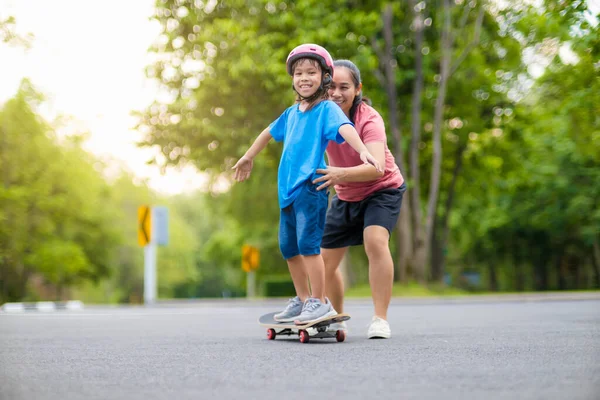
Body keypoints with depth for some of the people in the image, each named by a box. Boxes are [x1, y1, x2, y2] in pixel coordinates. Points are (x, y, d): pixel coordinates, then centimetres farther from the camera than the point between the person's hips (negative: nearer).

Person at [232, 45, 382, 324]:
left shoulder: (327, 108, -5)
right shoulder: (292, 112, 16)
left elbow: (345, 128, -25)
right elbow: (270, 132, 34)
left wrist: (362, 151, -44)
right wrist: (248, 157, 45)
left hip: (311, 186, -8)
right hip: (287, 188, 8)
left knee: (308, 243, -14)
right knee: (288, 246, 13)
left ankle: (320, 302, -6)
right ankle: (302, 299, 26)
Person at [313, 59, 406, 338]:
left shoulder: (369, 120, -30)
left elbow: (377, 167, -45)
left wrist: (341, 174, -61)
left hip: (382, 190, -6)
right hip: (345, 197, 6)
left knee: (375, 241, -32)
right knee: (325, 261, 8)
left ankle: (380, 320, -25)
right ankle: (336, 321, 30)